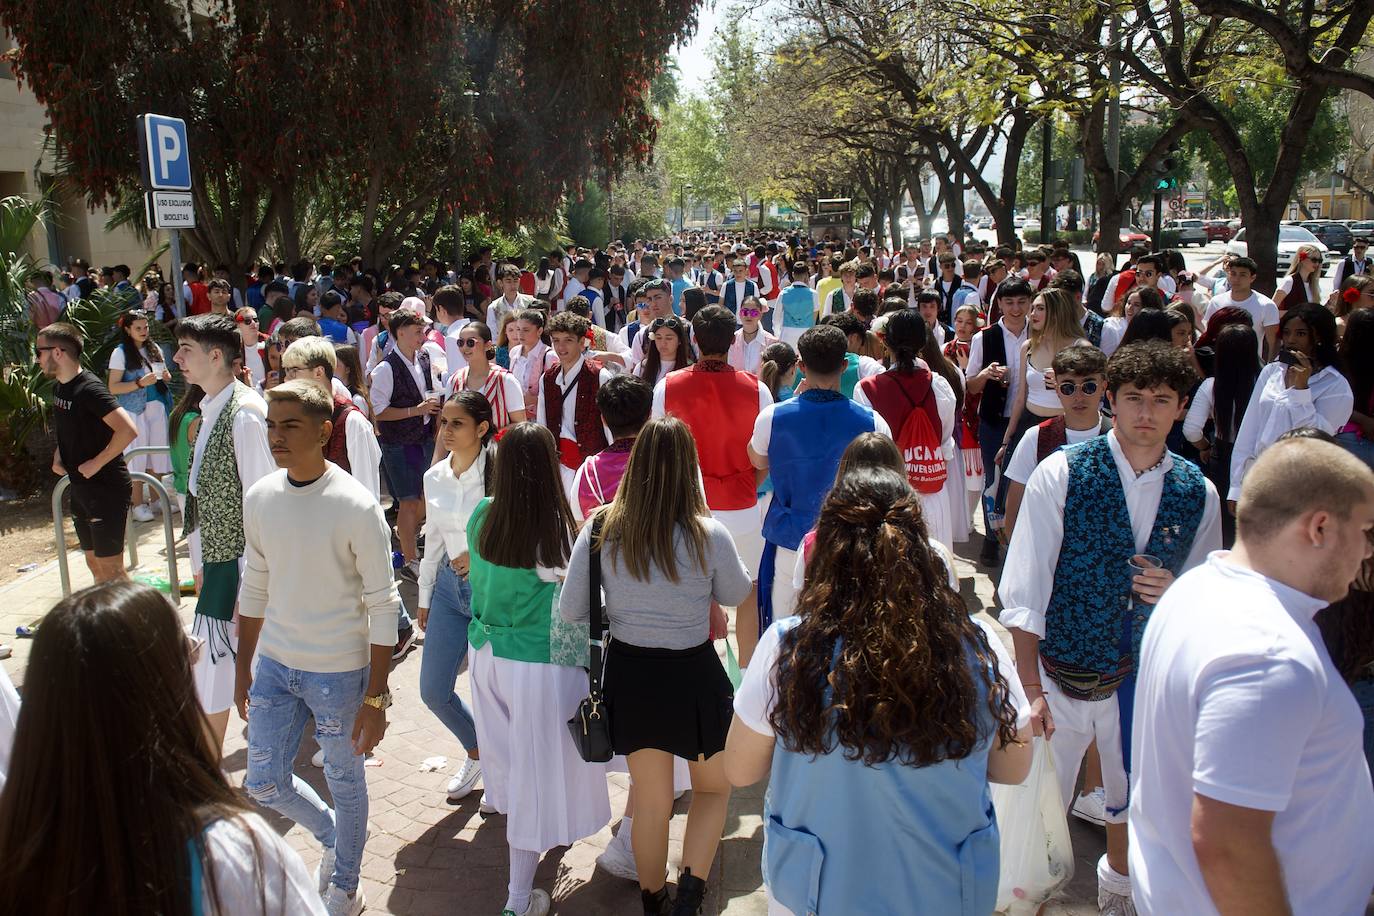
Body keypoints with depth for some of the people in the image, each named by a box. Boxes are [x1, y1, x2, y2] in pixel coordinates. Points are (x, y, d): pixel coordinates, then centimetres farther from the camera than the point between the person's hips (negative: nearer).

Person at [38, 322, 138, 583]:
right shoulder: (59, 387, 9)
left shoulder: (89, 389, -20)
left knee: (110, 568, -5)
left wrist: (97, 463, -21)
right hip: (80, 488, 9)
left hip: (106, 488, -9)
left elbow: (128, 430, -30)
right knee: (94, 563, 17)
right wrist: (59, 454, 8)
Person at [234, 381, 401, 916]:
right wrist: (243, 666, 14)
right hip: (274, 665, 5)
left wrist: (375, 698, -15)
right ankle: (332, 837, 42)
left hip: (338, 671, -5)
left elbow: (383, 608, -15)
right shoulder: (259, 498, -2)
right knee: (264, 784, 12)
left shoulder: (356, 507, -19)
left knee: (345, 782, 12)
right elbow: (255, 586, 11)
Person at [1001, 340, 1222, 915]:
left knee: (1134, 800, 22)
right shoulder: (1061, 474, -12)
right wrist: (1032, 689, -16)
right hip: (1061, 676, -3)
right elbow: (1024, 592, -13)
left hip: (1145, 679, 4)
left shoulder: (1197, 493, -1)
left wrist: (1176, 595, -14)